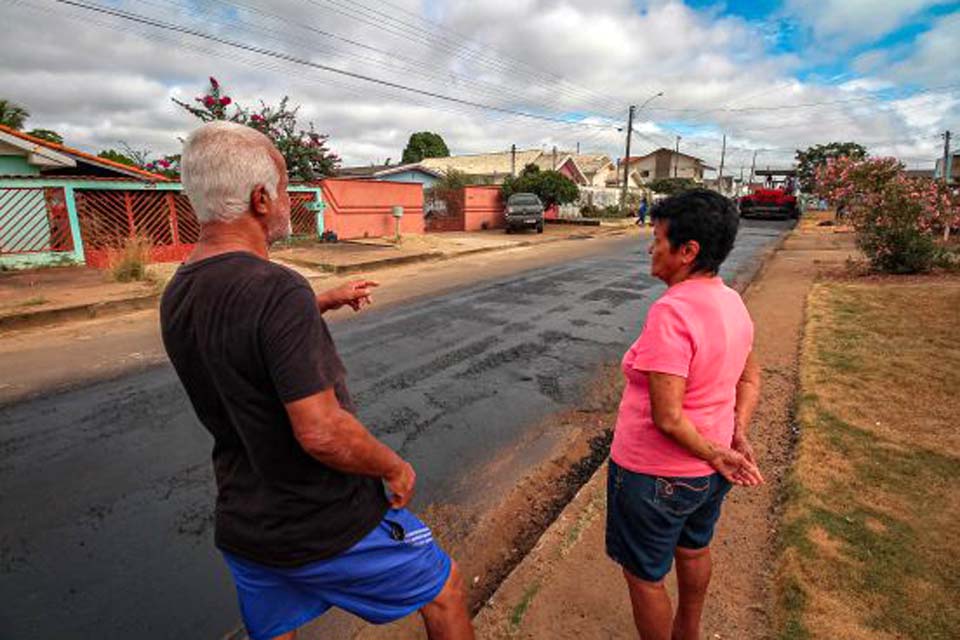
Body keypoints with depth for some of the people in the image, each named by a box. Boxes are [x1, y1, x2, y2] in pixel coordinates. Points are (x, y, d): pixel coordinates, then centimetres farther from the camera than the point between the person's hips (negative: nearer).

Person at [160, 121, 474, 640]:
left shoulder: (177, 297, -1)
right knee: (443, 590, 18)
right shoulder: (277, 290, -28)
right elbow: (322, 432, -31)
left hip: (244, 530, 8)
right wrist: (394, 467, -14)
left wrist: (325, 302, 18)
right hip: (329, 527, -7)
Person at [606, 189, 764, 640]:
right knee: (693, 551, 31)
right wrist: (737, 435, 1)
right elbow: (750, 378, 11)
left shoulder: (671, 312, -30)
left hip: (656, 476, -9)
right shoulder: (732, 302, -2)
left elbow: (667, 417, -30)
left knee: (644, 574, 15)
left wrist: (717, 453, -15)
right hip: (706, 471, 9)